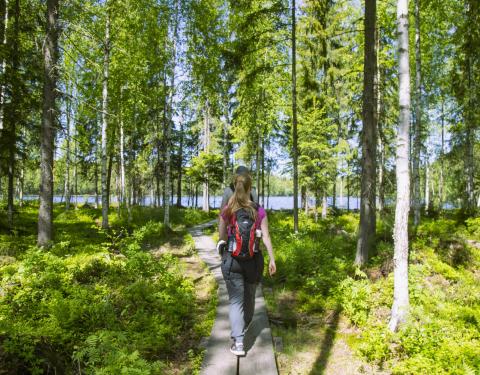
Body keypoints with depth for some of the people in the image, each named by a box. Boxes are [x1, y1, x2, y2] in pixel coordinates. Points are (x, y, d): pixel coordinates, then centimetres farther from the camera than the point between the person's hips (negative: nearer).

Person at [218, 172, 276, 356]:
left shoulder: (226, 211, -5)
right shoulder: (259, 211, -5)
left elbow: (221, 237, 3)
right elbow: (266, 236, -6)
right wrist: (272, 259, 0)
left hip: (231, 260, -1)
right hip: (253, 260, 2)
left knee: (236, 300, 5)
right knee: (249, 297, 22)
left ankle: (239, 342, -4)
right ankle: (243, 328, 45)